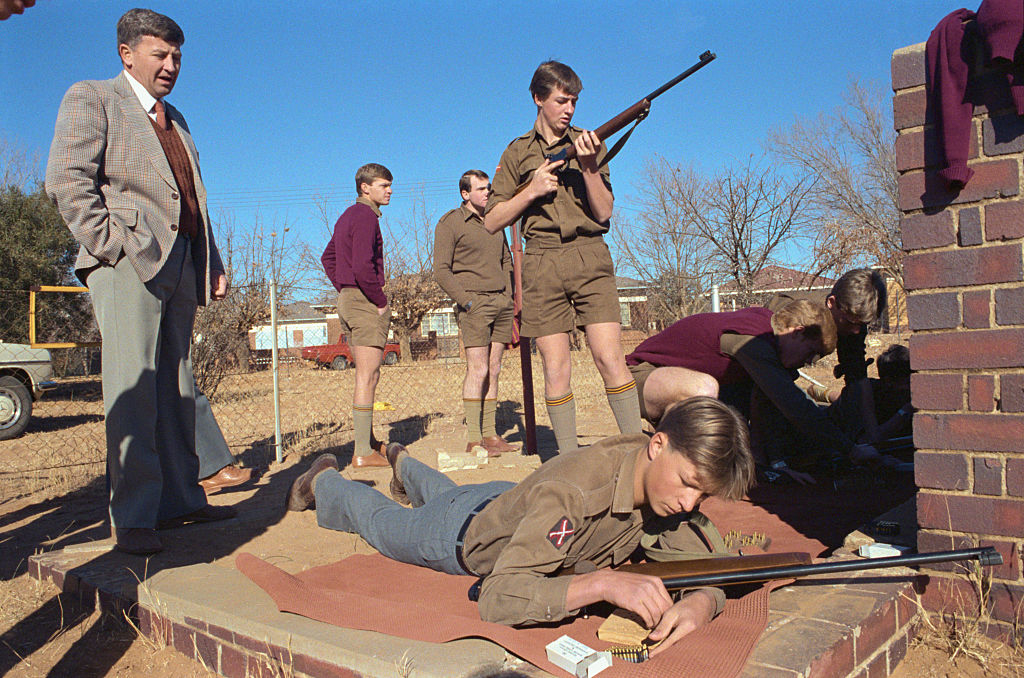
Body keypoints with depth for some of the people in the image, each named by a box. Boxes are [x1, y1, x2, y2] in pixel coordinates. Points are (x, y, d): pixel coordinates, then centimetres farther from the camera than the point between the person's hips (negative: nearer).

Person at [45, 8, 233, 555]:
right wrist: (111, 246, -14)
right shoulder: (90, 99, 7)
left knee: (176, 387, 6)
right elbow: (66, 180, -6)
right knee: (133, 386, -10)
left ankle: (180, 499, 11)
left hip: (180, 263, 7)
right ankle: (132, 517, -6)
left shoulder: (175, 119, 28)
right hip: (128, 261, -7)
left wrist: (214, 262, 18)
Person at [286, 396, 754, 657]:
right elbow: (497, 598, -53)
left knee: (449, 496, 40)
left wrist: (702, 601, -47)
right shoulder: (569, 491, -50)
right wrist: (603, 583, -65)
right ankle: (326, 481, 56)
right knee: (379, 518, 27)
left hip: (512, 501, 6)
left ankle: (406, 465, 70)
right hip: (464, 536, -5)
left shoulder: (667, 481, -29)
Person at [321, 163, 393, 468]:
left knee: (366, 375, 16)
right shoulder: (366, 217, -13)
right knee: (368, 377, -8)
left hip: (347, 299, 10)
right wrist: (381, 302, -14)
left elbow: (328, 257, 27)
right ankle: (363, 452, -6)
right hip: (366, 303, -10)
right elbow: (363, 267, -24)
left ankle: (368, 441, 24)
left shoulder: (347, 216, 18)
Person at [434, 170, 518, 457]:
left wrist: (508, 298, 12)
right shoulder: (450, 223, -2)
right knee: (478, 370, -11)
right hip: (474, 303, -6)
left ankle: (489, 433, 11)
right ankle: (473, 438, -6)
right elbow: (441, 270, -7)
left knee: (493, 370, 5)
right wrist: (467, 302, -13)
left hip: (501, 302, 6)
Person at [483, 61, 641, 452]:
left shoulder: (589, 144, 13)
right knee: (556, 370, -1)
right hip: (542, 264, 0)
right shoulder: (517, 153, 13)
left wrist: (589, 167, -11)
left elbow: (604, 212, 4)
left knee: (609, 358, -11)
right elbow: (492, 222, 9)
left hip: (590, 260, 0)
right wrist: (533, 190, -4)